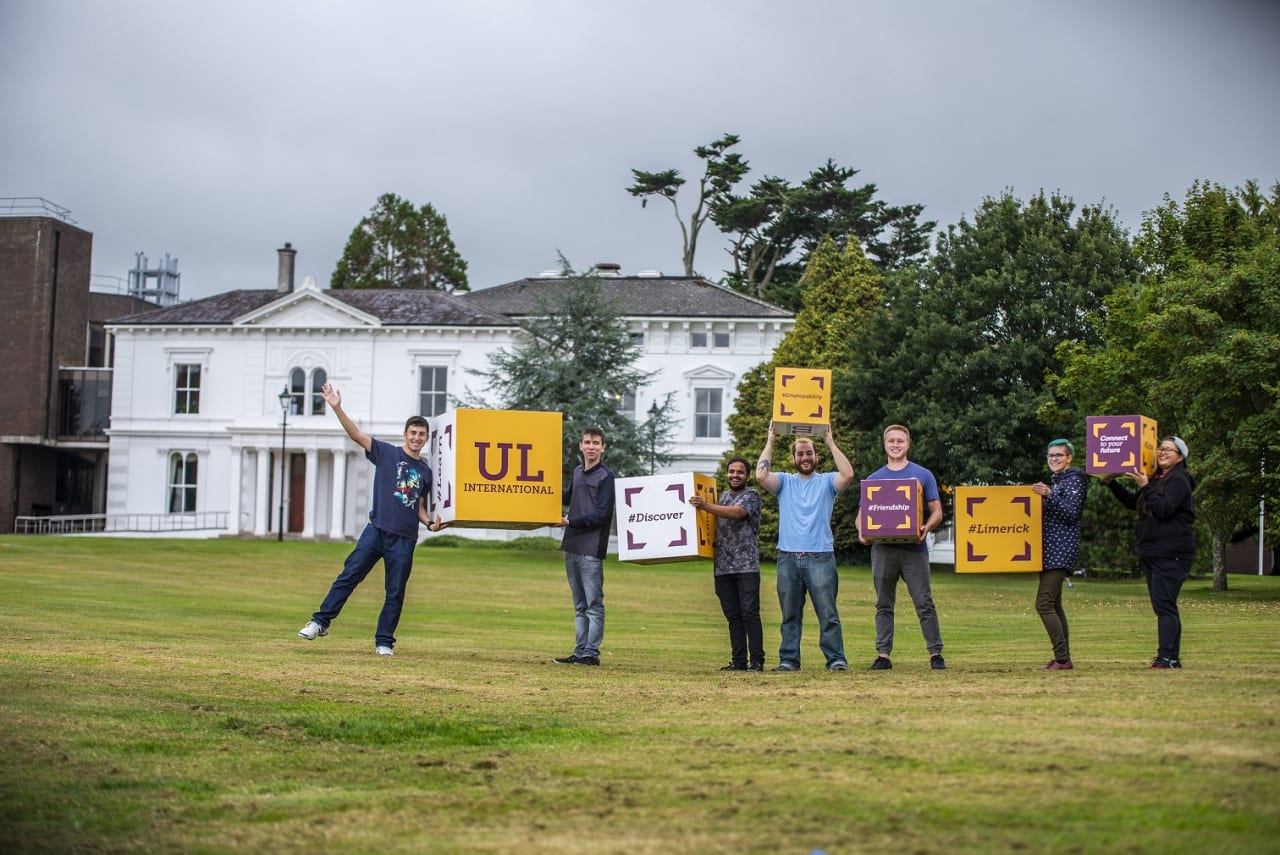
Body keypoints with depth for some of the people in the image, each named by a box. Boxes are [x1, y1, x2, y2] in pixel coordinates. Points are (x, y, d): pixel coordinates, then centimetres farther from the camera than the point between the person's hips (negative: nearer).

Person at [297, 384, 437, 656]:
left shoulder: (425, 472, 15)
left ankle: (384, 642, 9)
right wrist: (337, 408, -19)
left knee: (396, 593, 2)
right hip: (376, 530, -2)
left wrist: (430, 522, 2)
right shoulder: (386, 453, 5)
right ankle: (320, 621, 1)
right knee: (348, 576, -6)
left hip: (405, 539, 3)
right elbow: (356, 434, -6)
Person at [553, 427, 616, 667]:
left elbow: (602, 515, -12)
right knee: (580, 605, 12)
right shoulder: (577, 471, 15)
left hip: (591, 548, -8)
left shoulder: (606, 476, -7)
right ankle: (580, 652, 16)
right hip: (572, 546, 8)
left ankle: (591, 653, -5)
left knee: (594, 603, -5)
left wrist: (571, 522, -13)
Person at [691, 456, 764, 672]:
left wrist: (705, 506, -27)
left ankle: (757, 661, -7)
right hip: (723, 566, 6)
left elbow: (736, 513, -20)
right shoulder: (723, 496, 21)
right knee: (733, 617, 6)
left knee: (750, 613, -8)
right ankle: (738, 661, 9)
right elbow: (715, 523, 29)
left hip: (746, 566, -6)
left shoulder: (751, 495, -1)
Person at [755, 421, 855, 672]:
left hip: (820, 557, -2)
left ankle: (836, 659, -2)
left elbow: (848, 475, -11)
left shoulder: (827, 482, 9)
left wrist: (830, 442, -6)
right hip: (788, 558, 2)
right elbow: (761, 475, -6)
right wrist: (770, 441, 0)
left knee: (828, 613, -5)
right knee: (790, 615, 7)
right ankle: (788, 660, 10)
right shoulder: (784, 482, 13)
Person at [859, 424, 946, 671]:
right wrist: (862, 531, -9)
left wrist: (926, 528, -16)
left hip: (914, 548, -2)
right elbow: (863, 514, 14)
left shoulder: (922, 475, 7)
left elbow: (936, 512, 5)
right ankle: (883, 655, 7)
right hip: (883, 549, 2)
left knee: (924, 603, -4)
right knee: (884, 605, 5)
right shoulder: (874, 479, 14)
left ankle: (936, 653, -1)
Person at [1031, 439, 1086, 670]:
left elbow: (1072, 513, -18)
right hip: (1049, 549, 10)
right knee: (1053, 605, 11)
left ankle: (1063, 659, -16)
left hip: (1062, 549, -10)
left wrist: (1049, 496, -26)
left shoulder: (1074, 479, -7)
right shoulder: (1053, 480, 19)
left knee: (1044, 603, -16)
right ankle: (1062, 657, 14)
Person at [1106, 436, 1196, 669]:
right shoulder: (1156, 479, 19)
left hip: (1171, 554, -10)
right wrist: (1112, 483, 20)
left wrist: (1145, 487, -18)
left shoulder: (1179, 481, -9)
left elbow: (1164, 509, -21)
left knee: (1164, 604, -14)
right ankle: (1172, 658, 15)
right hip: (1152, 552, 10)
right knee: (1164, 606, 11)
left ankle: (1167, 657, -15)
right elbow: (1133, 503, 28)